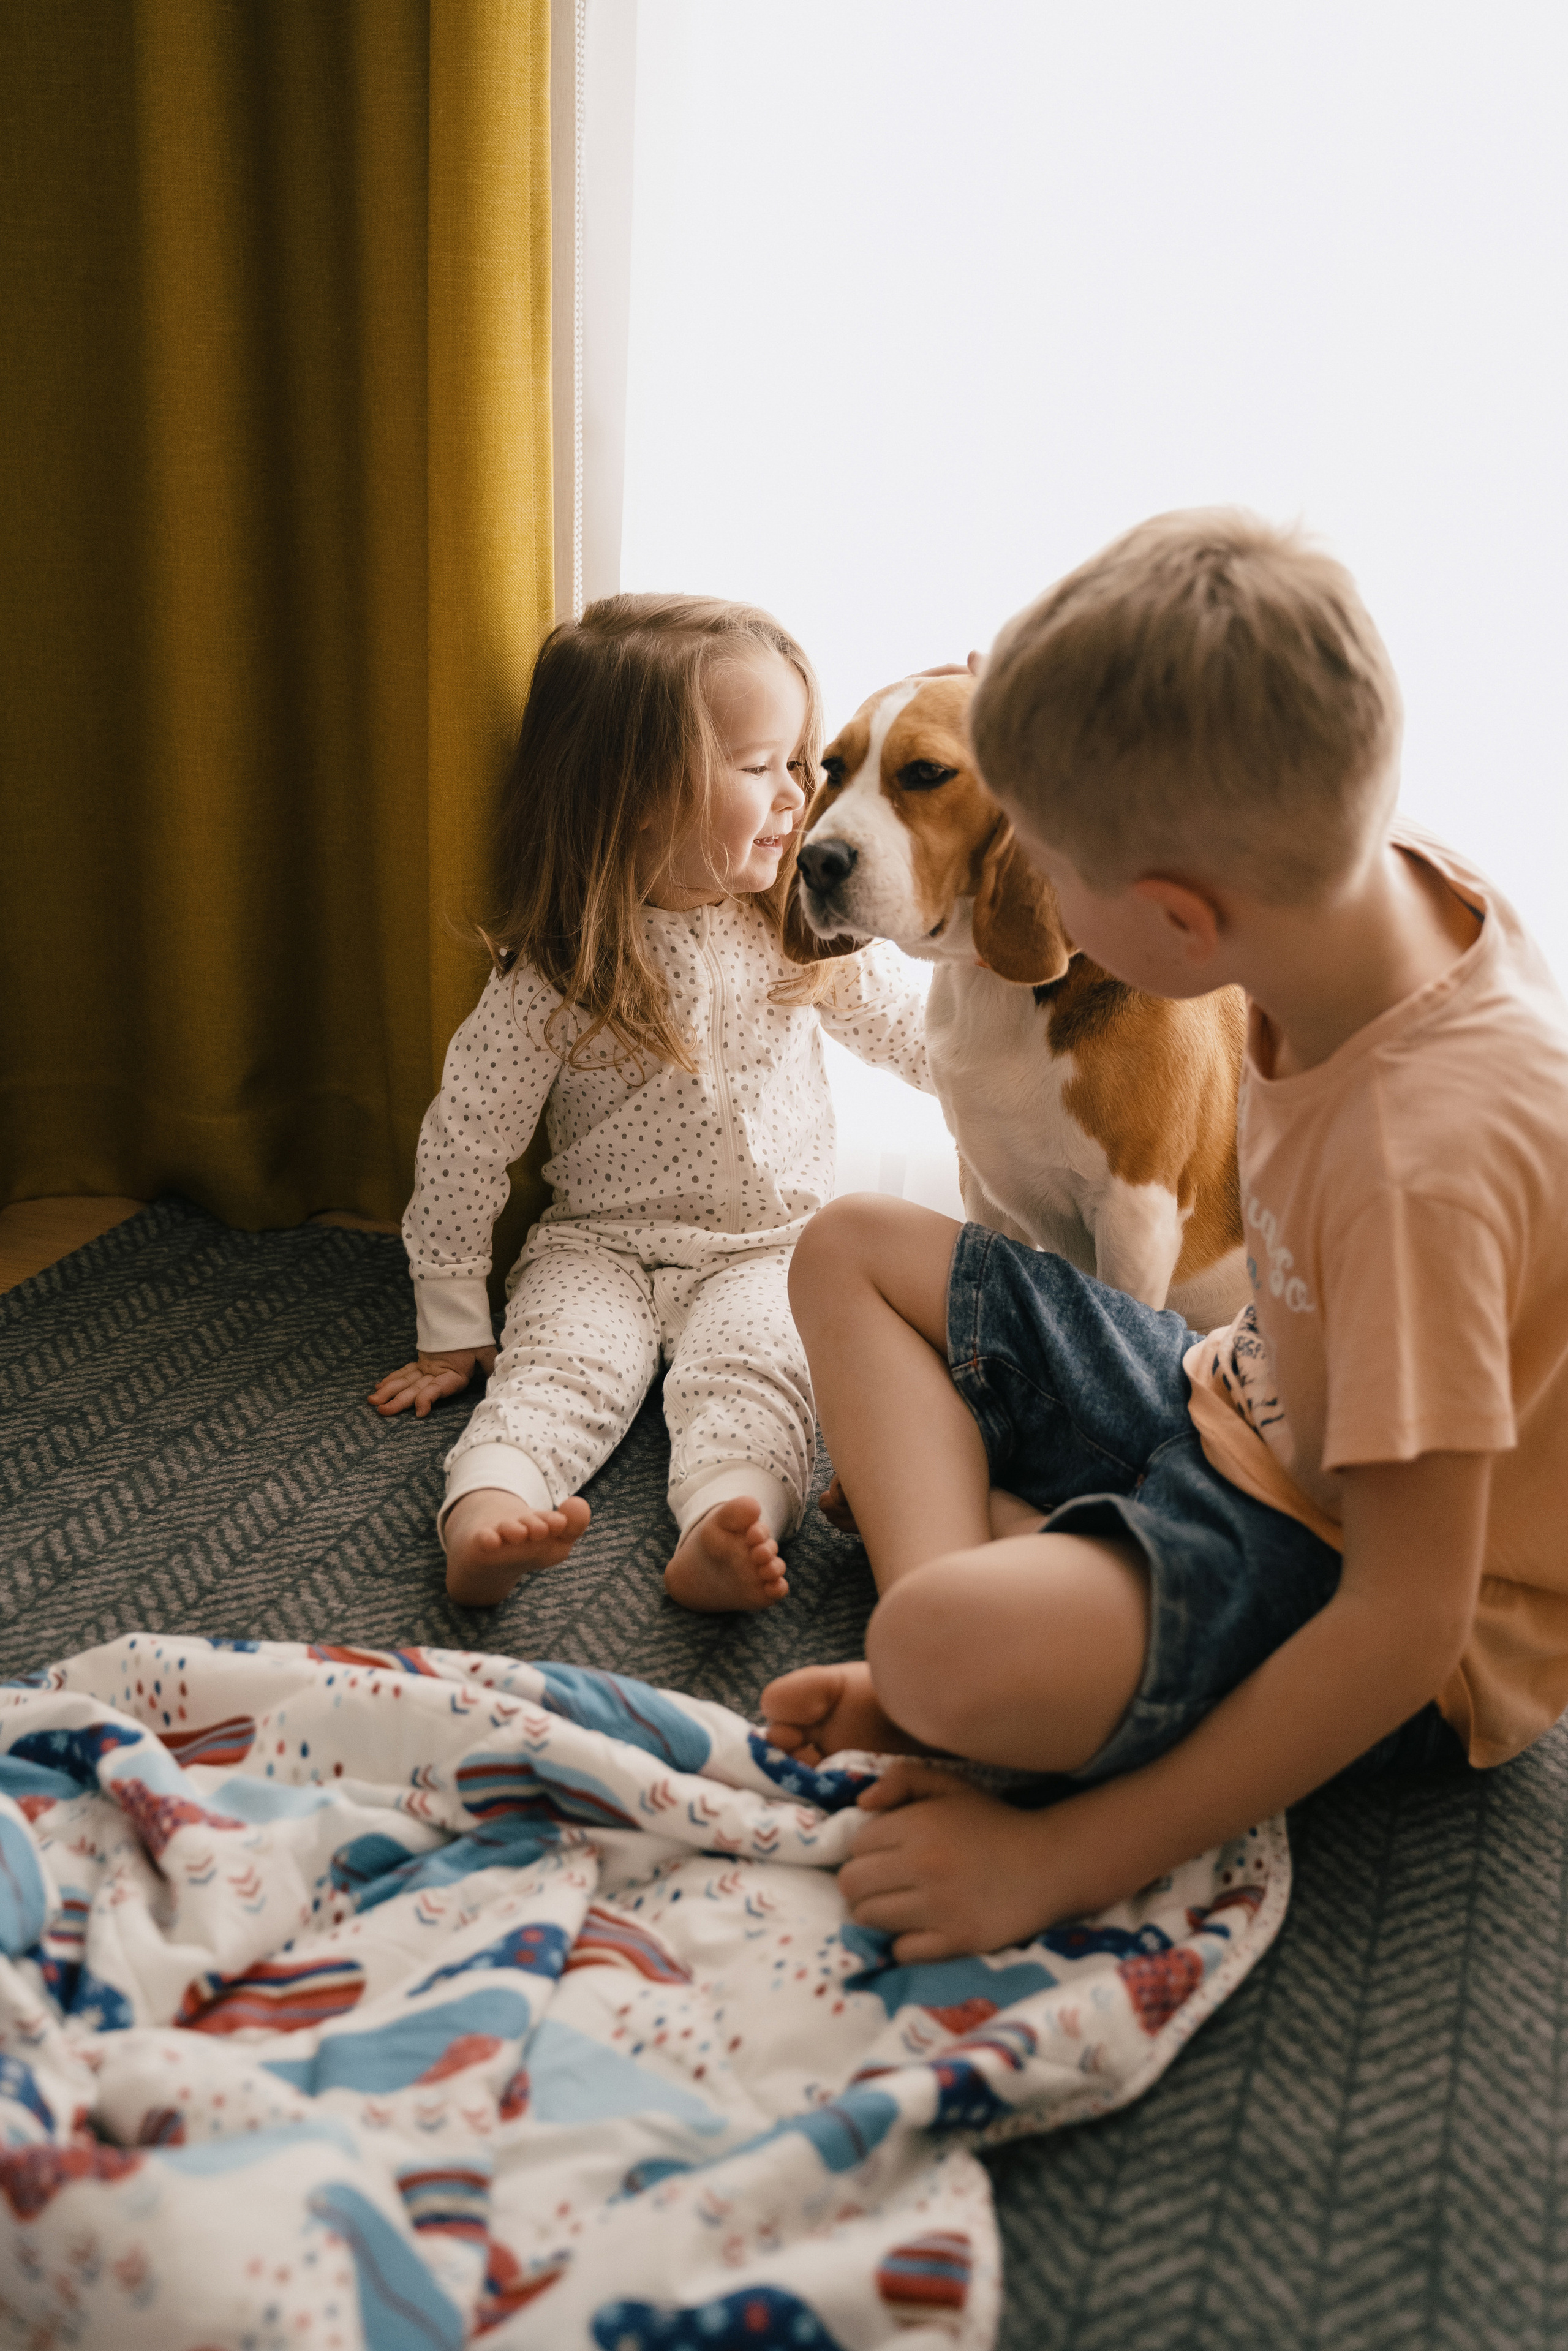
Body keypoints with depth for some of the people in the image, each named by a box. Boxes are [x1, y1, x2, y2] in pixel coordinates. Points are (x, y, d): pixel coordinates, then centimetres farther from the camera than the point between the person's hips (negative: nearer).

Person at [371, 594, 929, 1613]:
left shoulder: (806, 934, 3)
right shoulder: (550, 977, -8)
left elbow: (921, 1029, 14)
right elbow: (465, 1142, -3)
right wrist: (452, 1330, -2)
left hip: (769, 1246, 1)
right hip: (601, 1244, -1)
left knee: (753, 1360, -29)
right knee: (561, 1356, -29)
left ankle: (723, 1529, -53)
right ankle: (485, 1514, -50)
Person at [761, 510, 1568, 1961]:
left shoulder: (1425, 1159, -37)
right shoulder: (1399, 879, -13)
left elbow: (1408, 1620, -32)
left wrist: (1061, 1863, -29)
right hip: (1247, 1407, 9)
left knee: (952, 1651, -40)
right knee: (852, 1252, 7)